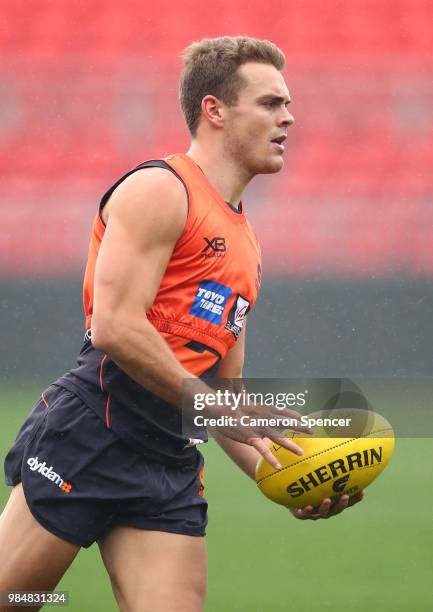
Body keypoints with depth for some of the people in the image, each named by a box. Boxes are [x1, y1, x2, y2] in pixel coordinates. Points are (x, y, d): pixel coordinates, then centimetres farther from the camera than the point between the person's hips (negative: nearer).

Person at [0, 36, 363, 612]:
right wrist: (212, 405, -15)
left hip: (173, 467, 8)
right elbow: (114, 327, -17)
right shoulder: (158, 191, -5)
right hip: (91, 438, -8)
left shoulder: (244, 244, 22)